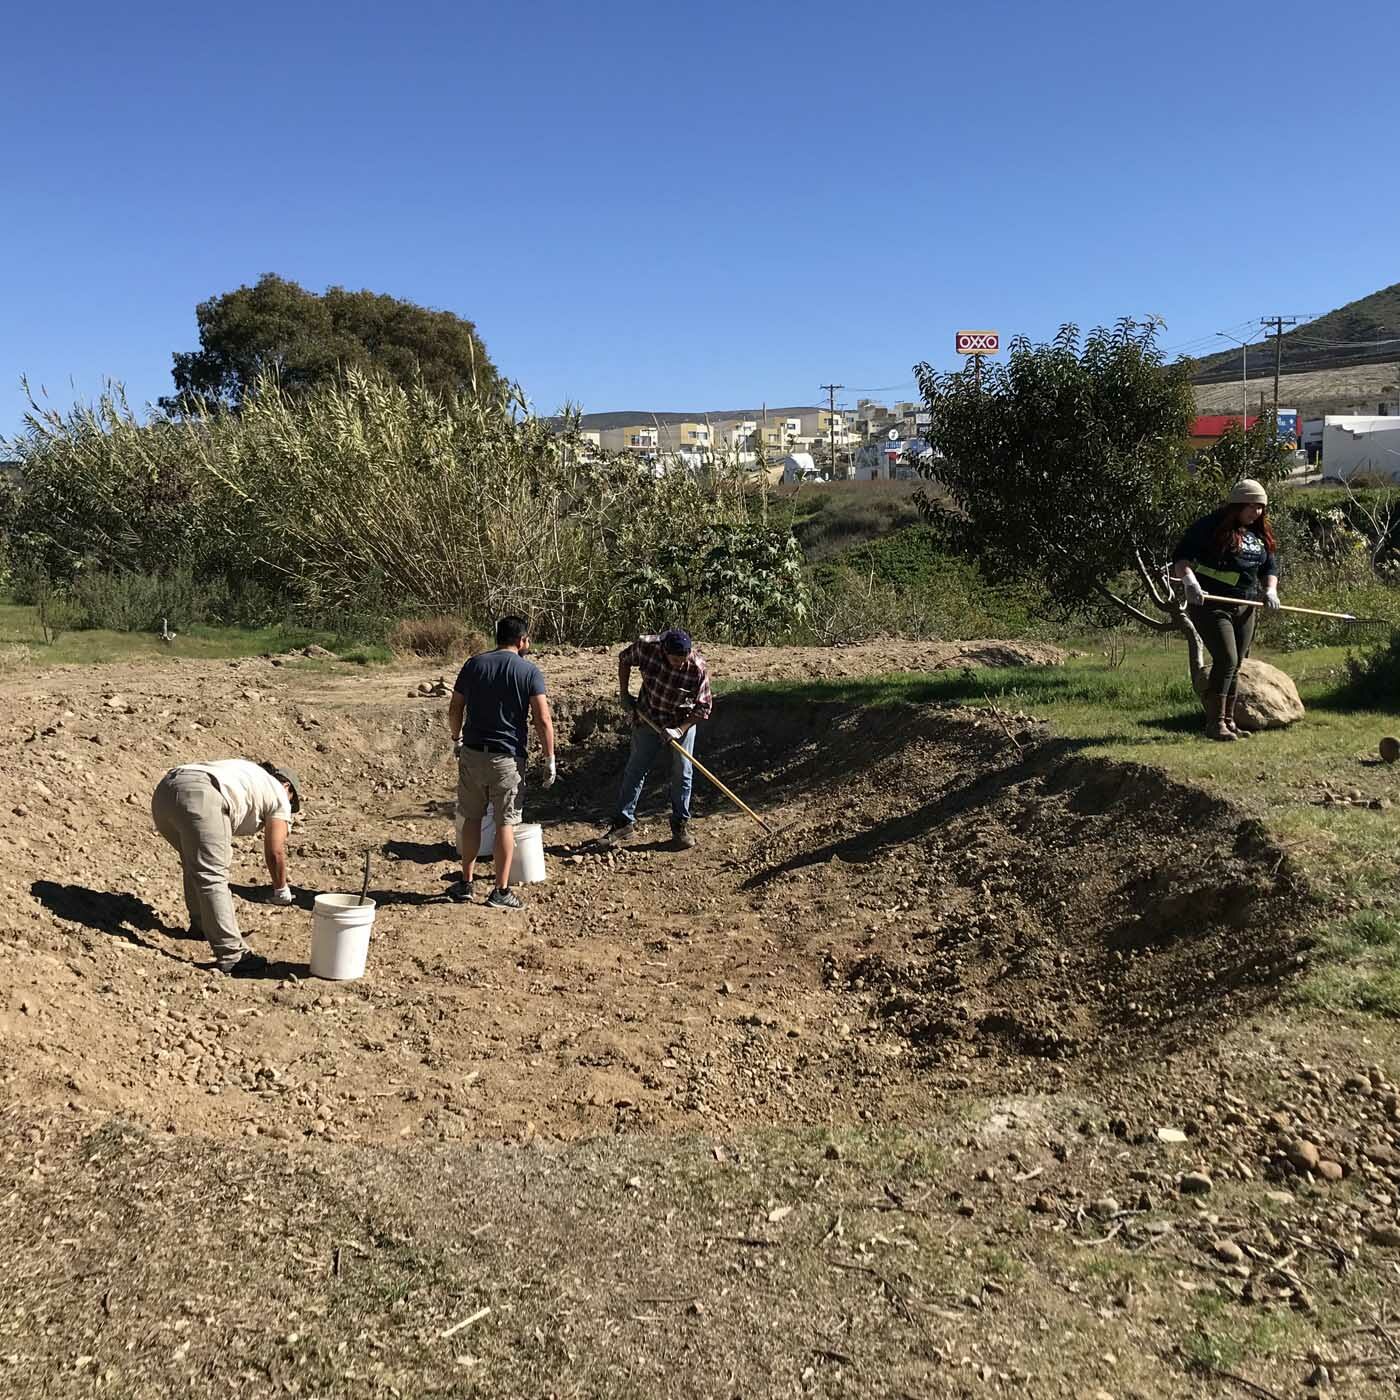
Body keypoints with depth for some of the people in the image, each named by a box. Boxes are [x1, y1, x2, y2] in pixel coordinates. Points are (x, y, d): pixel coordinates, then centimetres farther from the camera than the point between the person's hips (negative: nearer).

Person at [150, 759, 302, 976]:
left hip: (163, 792, 8)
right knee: (212, 874, -10)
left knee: (195, 863, 28)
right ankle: (232, 956, -12)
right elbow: (274, 852, 18)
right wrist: (281, 891, 32)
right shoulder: (278, 795, 19)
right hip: (200, 796, -8)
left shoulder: (246, 773, 39)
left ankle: (201, 925, 41)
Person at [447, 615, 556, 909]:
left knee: (472, 818, 15)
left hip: (472, 753, 3)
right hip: (508, 757, -3)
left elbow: (454, 710, 6)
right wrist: (550, 760, -5)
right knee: (505, 822, 5)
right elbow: (543, 719, -11)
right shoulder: (529, 672, -5)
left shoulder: (474, 665, 4)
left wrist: (456, 741, 22)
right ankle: (501, 891, 7)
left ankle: (465, 884, 20)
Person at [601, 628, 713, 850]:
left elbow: (704, 706, -18)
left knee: (682, 773, 1)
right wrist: (624, 694, -4)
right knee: (635, 769, 5)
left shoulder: (698, 668, -28)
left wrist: (680, 729, -27)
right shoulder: (646, 647, -23)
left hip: (683, 721, -1)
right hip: (648, 718, 1)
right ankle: (624, 822, 15)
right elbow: (624, 660, 0)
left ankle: (681, 825, 16)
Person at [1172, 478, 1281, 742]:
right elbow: (1181, 558, -13)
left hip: (1245, 608, 7)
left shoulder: (1261, 534, 14)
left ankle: (1228, 721, 19)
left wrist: (1270, 590, 0)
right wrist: (1189, 580, -31)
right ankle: (1214, 723, -10)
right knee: (1226, 660, -16)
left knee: (1236, 665, 10)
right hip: (1211, 606, -7)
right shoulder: (1211, 526, -8)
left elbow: (1270, 567, 21)